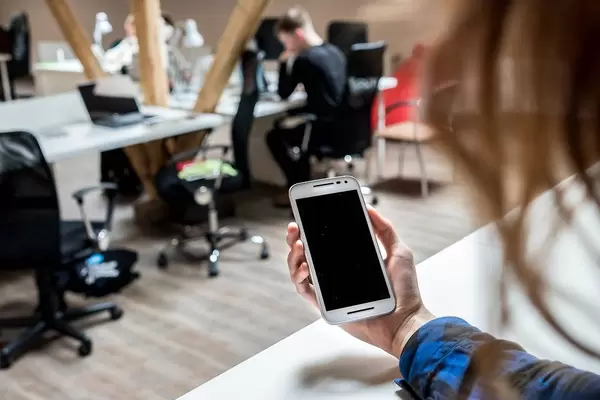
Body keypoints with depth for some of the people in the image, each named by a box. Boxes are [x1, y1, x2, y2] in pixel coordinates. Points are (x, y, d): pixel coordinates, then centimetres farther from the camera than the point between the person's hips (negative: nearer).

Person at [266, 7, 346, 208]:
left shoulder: (304, 59, -15)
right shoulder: (335, 52, 9)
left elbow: (284, 94, -5)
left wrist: (284, 62, 2)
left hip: (324, 130, -8)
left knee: (275, 135, 15)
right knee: (289, 126, 30)